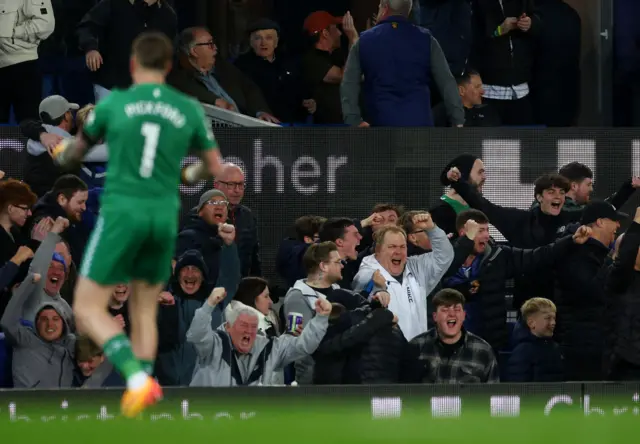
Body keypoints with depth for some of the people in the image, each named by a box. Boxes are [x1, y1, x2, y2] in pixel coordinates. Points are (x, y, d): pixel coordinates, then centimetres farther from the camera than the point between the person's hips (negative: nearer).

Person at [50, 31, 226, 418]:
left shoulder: (114, 104, -2)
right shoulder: (189, 110, 3)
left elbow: (77, 150, 15)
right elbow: (216, 167, 12)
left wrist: (63, 156, 39)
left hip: (122, 214, -3)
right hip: (164, 216, 3)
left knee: (89, 310, 1)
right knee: (144, 311, 18)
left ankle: (136, 374, -21)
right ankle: (139, 397, 9)